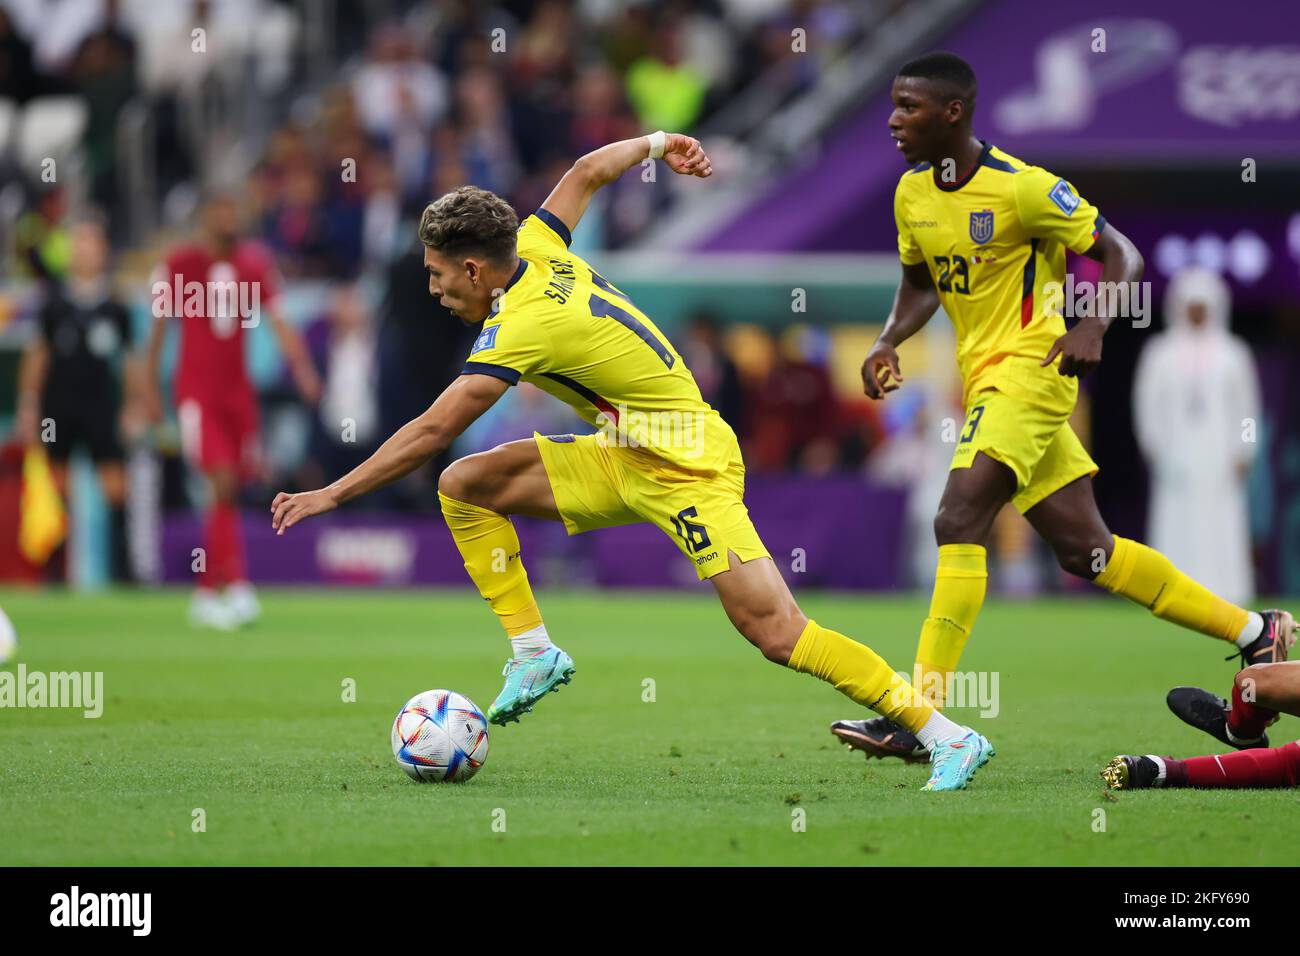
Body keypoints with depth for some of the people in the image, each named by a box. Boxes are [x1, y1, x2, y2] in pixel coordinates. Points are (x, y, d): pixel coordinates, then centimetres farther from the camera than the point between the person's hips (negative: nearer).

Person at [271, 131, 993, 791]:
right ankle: (534, 652, 6)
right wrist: (657, 143, 33)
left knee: (777, 632, -16)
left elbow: (431, 432, -22)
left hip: (683, 466, -10)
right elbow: (589, 172, 16)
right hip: (625, 459, 10)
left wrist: (333, 495, -16)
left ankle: (948, 737, -12)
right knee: (464, 486, 1)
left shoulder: (524, 325, -23)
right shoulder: (535, 244, 0)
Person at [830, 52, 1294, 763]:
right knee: (1085, 551, 11)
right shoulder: (912, 192, 6)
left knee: (957, 521, -21)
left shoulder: (1024, 188, -16)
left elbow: (1122, 257, -10)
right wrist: (887, 343, 2)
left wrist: (1092, 329, -27)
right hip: (985, 378, 8)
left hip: (1029, 370, -8)